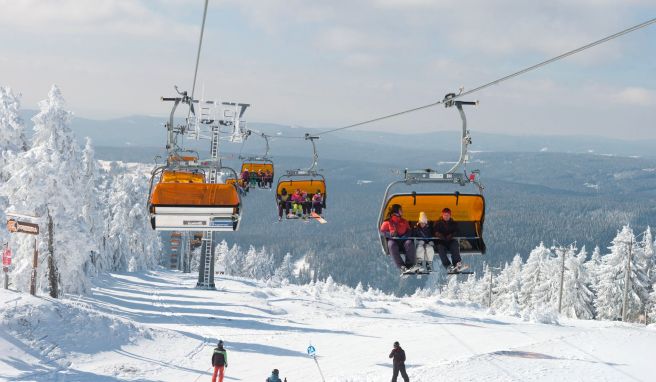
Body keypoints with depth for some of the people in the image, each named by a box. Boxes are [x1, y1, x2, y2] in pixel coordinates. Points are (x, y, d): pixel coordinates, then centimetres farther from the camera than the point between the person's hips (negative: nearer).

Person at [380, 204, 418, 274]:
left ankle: (409, 265, -41)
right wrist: (390, 234, -16)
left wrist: (405, 235, -8)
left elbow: (408, 231, 15)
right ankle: (402, 267, -49)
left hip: (403, 240, 3)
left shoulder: (404, 221, 24)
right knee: (392, 245, -38)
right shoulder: (387, 222, 13)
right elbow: (382, 231, 4)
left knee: (409, 243, -32)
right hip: (393, 240, -3)